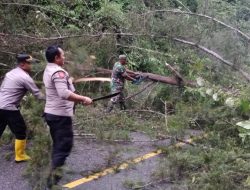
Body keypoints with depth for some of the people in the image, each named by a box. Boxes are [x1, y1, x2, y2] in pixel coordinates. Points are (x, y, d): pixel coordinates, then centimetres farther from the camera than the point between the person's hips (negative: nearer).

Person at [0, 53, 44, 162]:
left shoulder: (10, 73, 15)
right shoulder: (25, 77, -12)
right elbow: (38, 95, -10)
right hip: (9, 108, -8)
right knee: (20, 131, 6)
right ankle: (20, 156, 16)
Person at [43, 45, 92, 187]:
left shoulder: (49, 70, 13)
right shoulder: (58, 72, -20)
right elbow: (64, 94, -32)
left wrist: (68, 81, 29)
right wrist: (83, 99, -27)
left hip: (52, 113, 10)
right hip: (61, 115, -10)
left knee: (58, 145, 20)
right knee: (64, 146, -4)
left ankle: (55, 173, 30)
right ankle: (54, 178, -2)